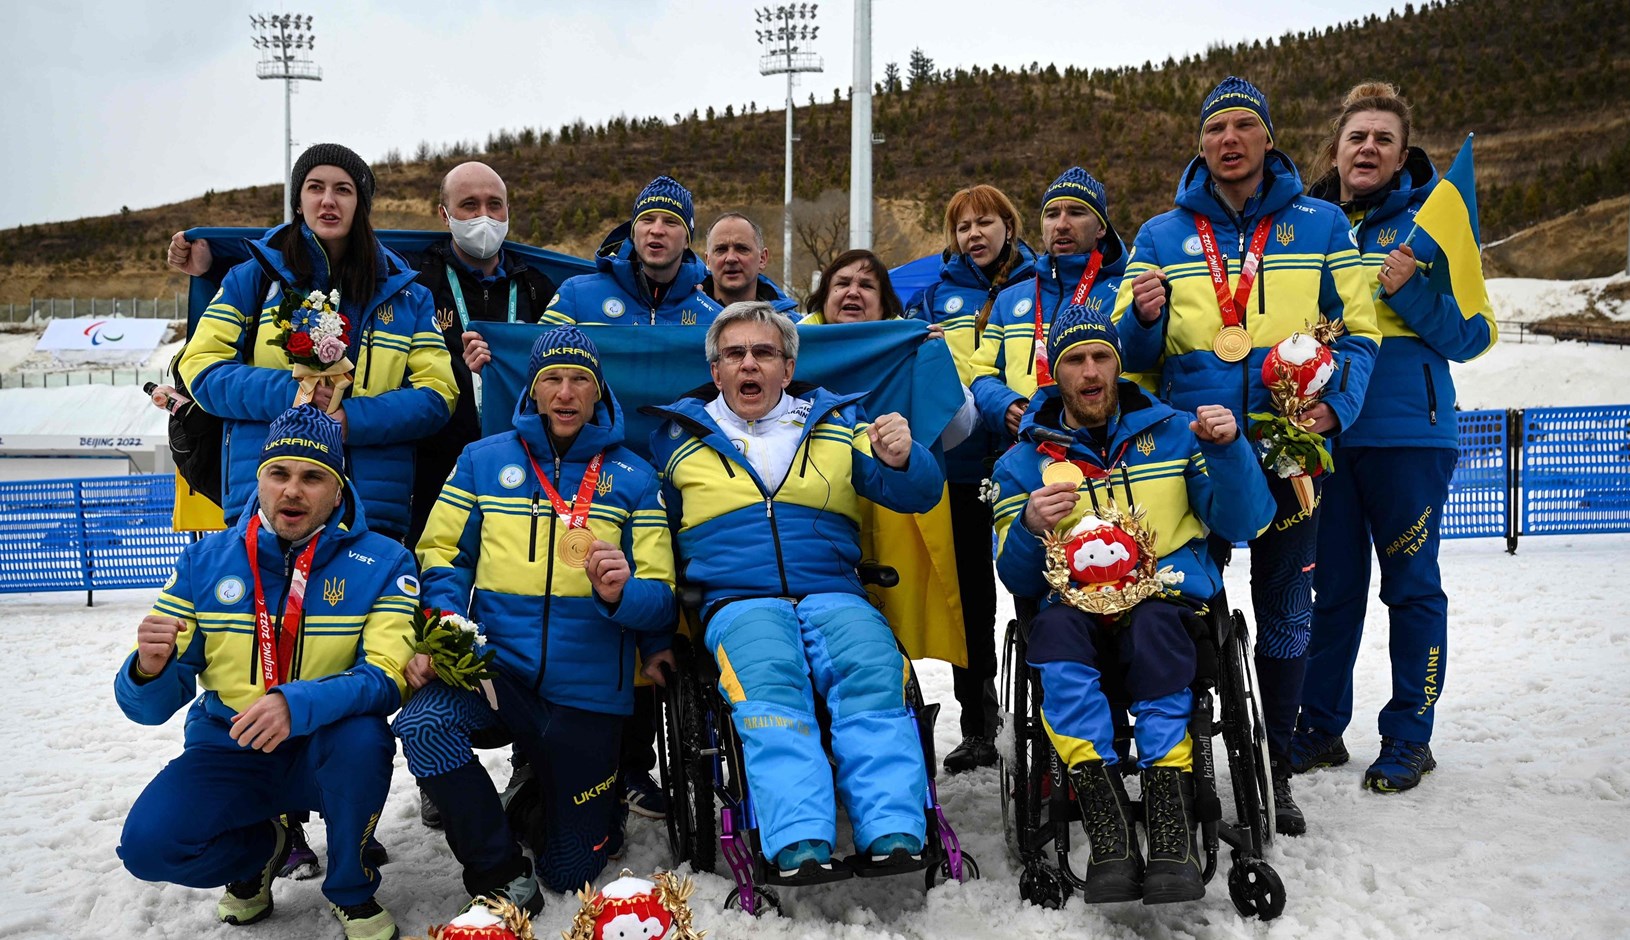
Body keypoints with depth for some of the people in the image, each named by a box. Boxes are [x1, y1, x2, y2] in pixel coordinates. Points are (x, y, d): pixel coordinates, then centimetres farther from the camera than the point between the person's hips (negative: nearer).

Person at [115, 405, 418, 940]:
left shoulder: (382, 563, -10)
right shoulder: (205, 561, -2)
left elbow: (386, 677, -20)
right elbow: (151, 704, -3)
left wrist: (298, 704, -38)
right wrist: (149, 670, -28)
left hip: (328, 754, -2)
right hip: (228, 752, 2)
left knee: (361, 734, -34)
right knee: (148, 844, -24)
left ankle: (351, 890, -5)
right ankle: (262, 847, 13)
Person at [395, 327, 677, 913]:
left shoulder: (632, 477, 1)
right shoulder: (483, 460, 4)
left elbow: (659, 598, -1)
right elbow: (443, 555, 4)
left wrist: (620, 594, -24)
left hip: (586, 688, -1)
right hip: (496, 665, 1)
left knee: (572, 871, 4)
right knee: (422, 725, -32)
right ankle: (500, 875, -7)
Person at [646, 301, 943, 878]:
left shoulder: (839, 423, 19)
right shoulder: (678, 437, 19)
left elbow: (918, 494, 10)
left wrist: (900, 459, -14)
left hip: (832, 594, 1)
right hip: (738, 602, -1)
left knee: (871, 670, -30)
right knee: (769, 679, -33)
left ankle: (894, 838, -35)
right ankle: (800, 847, -40)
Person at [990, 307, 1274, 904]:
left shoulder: (1174, 432, 14)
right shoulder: (1024, 462, 13)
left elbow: (1242, 526, 6)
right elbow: (1016, 580, 7)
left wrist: (1228, 451, -11)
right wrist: (1029, 528, -15)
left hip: (1169, 595, 0)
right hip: (1075, 604, 1)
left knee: (1154, 626, -35)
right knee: (1054, 628, -34)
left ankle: (1171, 836, -36)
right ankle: (1109, 840, -37)